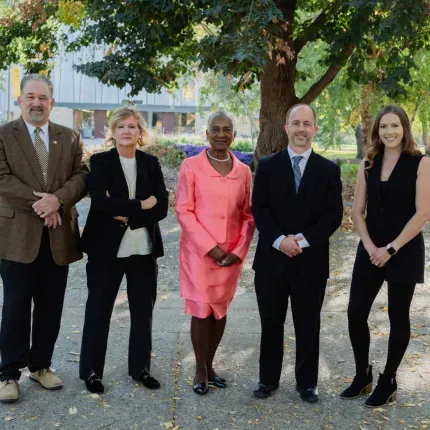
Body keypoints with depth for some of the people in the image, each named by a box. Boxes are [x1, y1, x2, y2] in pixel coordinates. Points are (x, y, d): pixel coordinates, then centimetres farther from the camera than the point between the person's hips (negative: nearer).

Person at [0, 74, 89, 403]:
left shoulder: (70, 138, 10)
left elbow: (81, 177, 1)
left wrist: (57, 199, -17)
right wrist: (38, 201, -18)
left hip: (58, 235, 3)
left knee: (51, 308, 11)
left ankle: (41, 365, 26)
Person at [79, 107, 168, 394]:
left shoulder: (151, 163, 6)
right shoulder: (100, 162, -1)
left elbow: (162, 207, -3)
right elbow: (100, 202, -17)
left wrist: (127, 216, -14)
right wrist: (140, 205, -15)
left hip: (144, 248, 3)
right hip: (106, 248, -3)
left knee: (143, 310, 10)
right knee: (99, 309, 5)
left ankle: (141, 367, 25)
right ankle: (91, 370, 18)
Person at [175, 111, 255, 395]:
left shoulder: (243, 171, 6)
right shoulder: (191, 166, -4)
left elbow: (248, 215, 7)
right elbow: (184, 211, -8)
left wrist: (240, 250, -6)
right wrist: (210, 246, -15)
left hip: (231, 254, 3)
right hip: (199, 251, -3)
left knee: (221, 310, 12)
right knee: (201, 310, 1)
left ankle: (210, 365, 28)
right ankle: (200, 370, 17)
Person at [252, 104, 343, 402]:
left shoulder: (329, 170, 4)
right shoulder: (268, 166, 5)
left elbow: (334, 215, -2)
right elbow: (259, 209, -2)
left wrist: (304, 239, -15)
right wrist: (279, 240, -16)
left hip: (311, 260, 0)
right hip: (272, 258, 1)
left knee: (308, 326, 8)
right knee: (271, 323, 10)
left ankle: (307, 382, 23)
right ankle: (268, 379, 24)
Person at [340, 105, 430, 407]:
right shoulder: (369, 164, 7)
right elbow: (358, 211, 7)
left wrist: (391, 249, -14)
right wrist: (370, 246, -6)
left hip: (404, 251, -4)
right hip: (370, 251, 4)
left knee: (398, 316, 6)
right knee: (356, 313, 2)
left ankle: (388, 381, 21)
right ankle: (362, 375, 21)